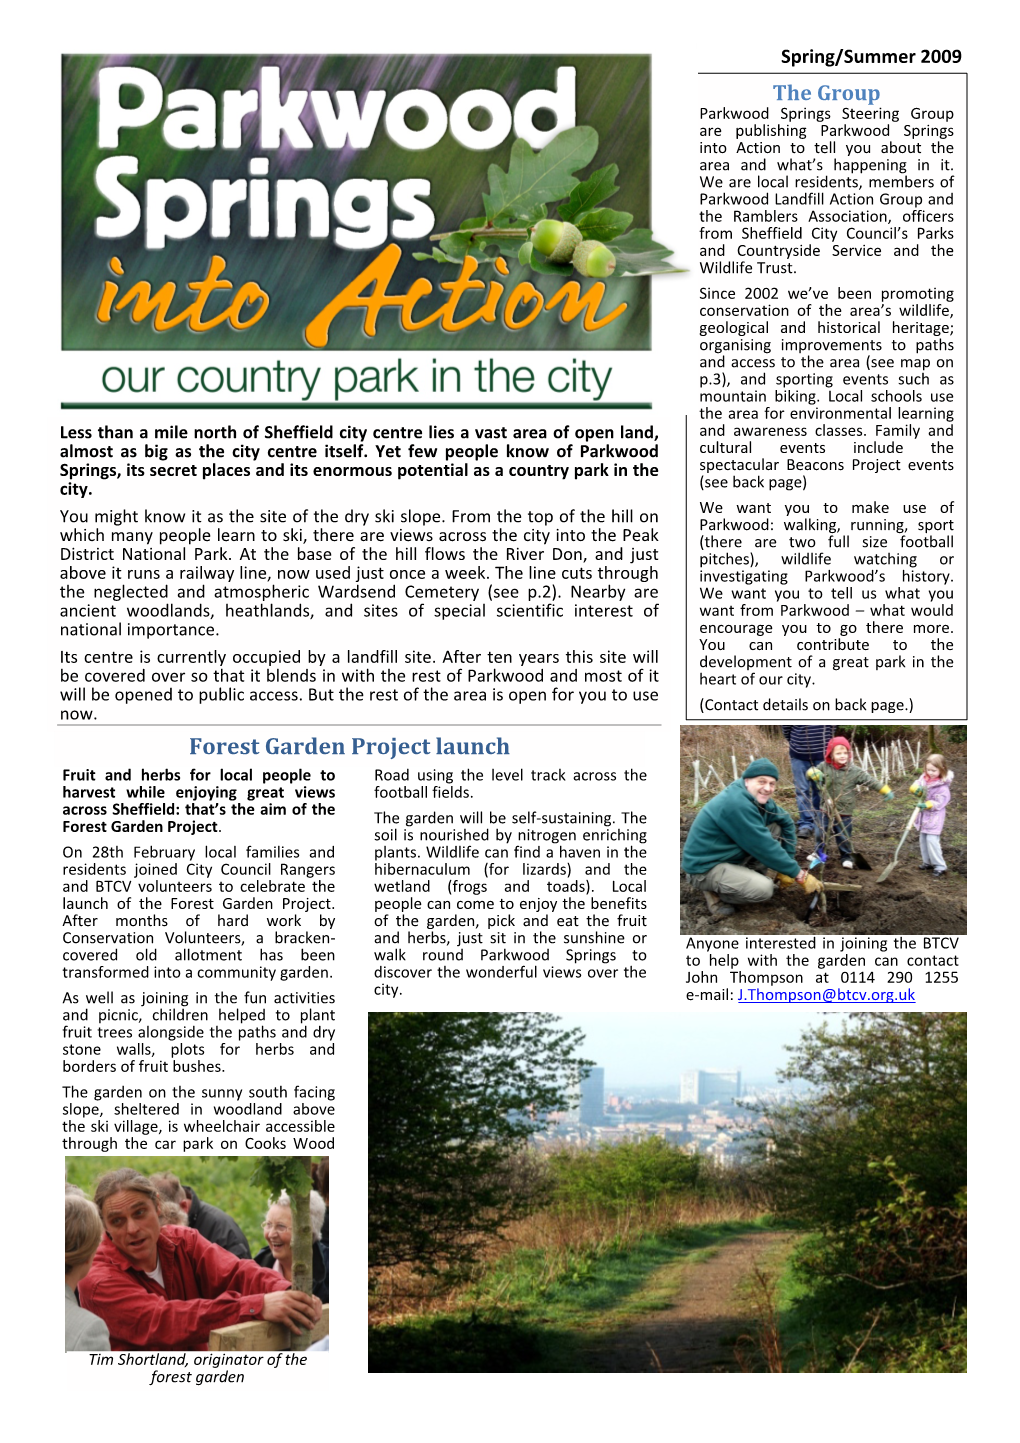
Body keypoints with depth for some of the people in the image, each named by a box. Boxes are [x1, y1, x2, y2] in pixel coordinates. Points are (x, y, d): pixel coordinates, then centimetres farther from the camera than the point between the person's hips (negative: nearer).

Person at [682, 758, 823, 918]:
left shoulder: (758, 799, 0)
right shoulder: (736, 804, -28)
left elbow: (787, 822, 11)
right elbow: (764, 847, -26)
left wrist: (787, 866, 1)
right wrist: (800, 875, -19)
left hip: (732, 856, 9)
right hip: (705, 868, -9)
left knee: (777, 828, 1)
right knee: (764, 889, -30)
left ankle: (750, 876, 5)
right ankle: (716, 893, -4)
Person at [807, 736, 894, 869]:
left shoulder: (855, 771, -10)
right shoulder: (825, 766, -2)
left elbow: (871, 781, -11)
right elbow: (811, 770, 8)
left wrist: (886, 791, -18)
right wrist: (816, 774, -17)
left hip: (844, 813, -2)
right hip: (826, 809, 2)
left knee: (844, 837, 6)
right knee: (820, 833, 11)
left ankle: (847, 856, 27)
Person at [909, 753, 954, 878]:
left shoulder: (943, 786, -20)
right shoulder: (924, 778, 0)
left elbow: (940, 803, -20)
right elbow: (915, 786, 2)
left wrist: (928, 805, -33)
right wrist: (917, 789, -21)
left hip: (935, 817, -8)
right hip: (923, 815, 8)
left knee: (932, 840, -13)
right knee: (923, 839, 14)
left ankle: (940, 866, -7)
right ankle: (927, 862, 28)